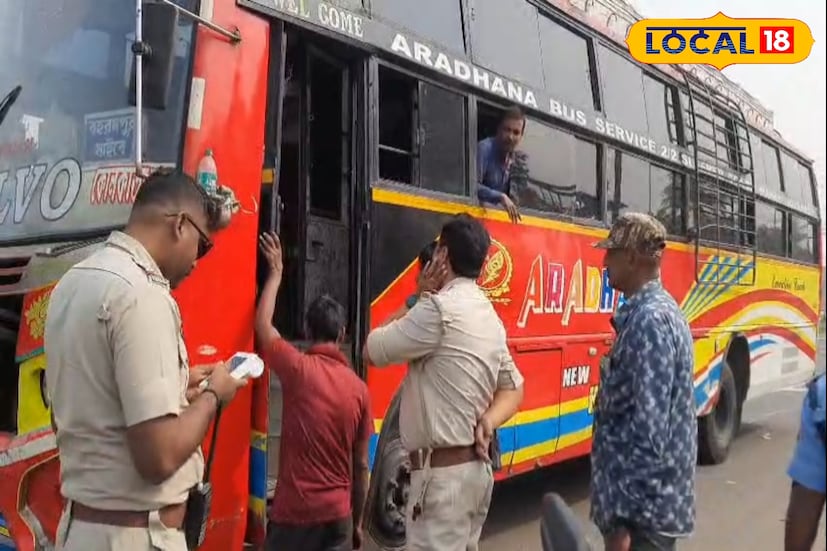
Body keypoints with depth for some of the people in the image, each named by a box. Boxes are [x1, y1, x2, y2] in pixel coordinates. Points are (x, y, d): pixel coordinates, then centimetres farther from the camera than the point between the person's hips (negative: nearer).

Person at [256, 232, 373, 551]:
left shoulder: (299, 369, -10)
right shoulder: (359, 388, 0)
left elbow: (262, 325, 6)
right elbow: (361, 465, 4)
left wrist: (276, 272, 16)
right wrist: (357, 523, 15)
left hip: (294, 512, -3)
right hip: (338, 513, 3)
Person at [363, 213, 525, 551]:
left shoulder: (439, 309, -17)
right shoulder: (491, 317, 12)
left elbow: (373, 350, -10)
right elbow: (513, 388, 17)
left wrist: (416, 300, 1)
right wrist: (488, 422, -2)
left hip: (442, 473, -10)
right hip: (476, 467, 10)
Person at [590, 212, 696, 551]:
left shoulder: (648, 320, -21)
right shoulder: (661, 310, 11)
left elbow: (649, 431, -26)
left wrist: (621, 518, -23)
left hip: (643, 510, -10)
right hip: (656, 499, 10)